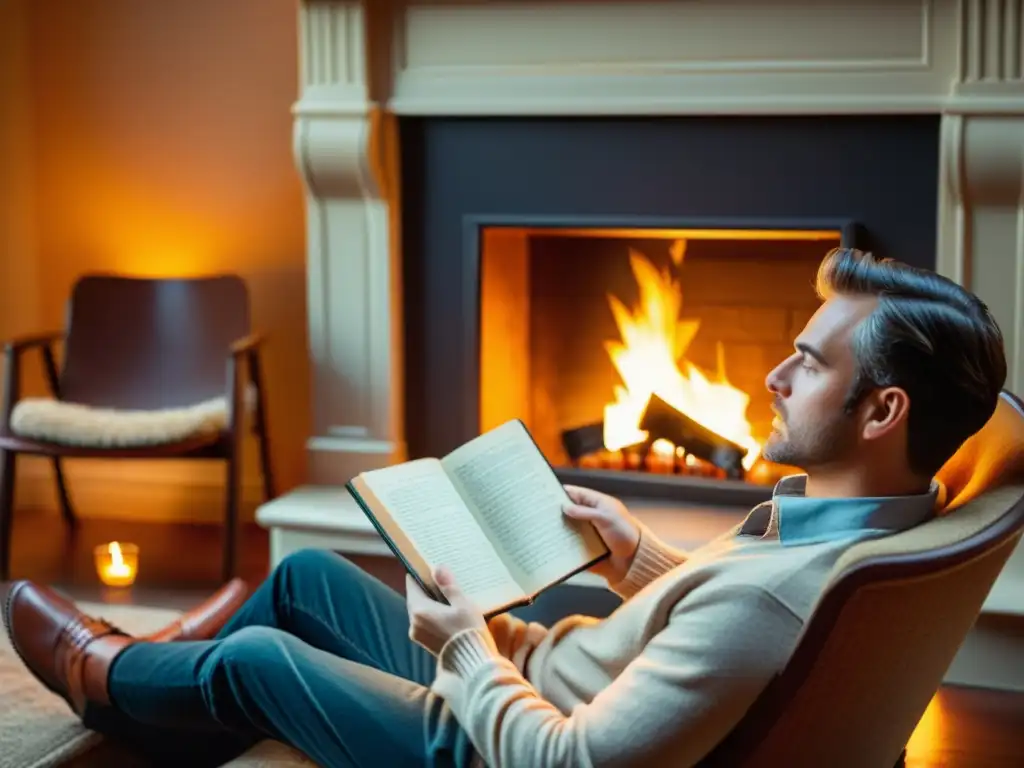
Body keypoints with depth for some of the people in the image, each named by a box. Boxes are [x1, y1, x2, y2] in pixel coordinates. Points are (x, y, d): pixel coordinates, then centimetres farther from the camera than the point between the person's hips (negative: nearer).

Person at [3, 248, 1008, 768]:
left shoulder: (773, 595, -39)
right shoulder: (851, 522, -9)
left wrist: (469, 651, -20)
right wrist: (637, 555, 6)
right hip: (531, 679, 8)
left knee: (253, 658, 9)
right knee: (307, 574, 18)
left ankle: (106, 675, 41)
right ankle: (151, 673, 44)